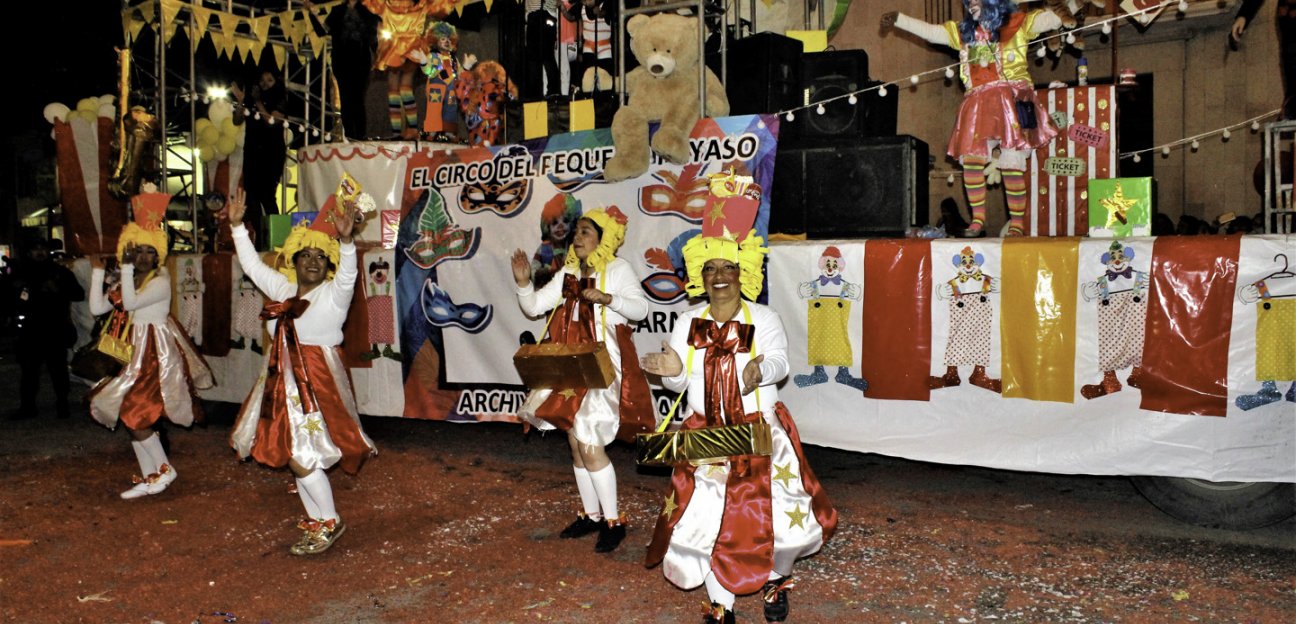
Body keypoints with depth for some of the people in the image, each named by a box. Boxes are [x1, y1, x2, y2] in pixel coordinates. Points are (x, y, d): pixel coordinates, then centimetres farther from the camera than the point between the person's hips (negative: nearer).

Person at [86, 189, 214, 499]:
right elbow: (97, 307, 7)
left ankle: (164, 469, 2)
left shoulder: (161, 282, -11)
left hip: (154, 354, -9)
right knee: (133, 415, 10)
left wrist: (126, 267, -22)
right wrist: (97, 271, 8)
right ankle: (149, 477, 19)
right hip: (132, 354, 9)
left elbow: (131, 303, -26)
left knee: (133, 414, -13)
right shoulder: (127, 282, 13)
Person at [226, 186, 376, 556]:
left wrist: (346, 240, -40)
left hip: (318, 379, -7)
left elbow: (348, 273, -24)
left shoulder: (334, 293, -5)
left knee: (300, 455, -10)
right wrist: (237, 226, 16)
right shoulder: (283, 288, 13)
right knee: (294, 453, 9)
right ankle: (316, 521, 22)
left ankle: (329, 522, 5)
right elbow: (252, 264, 20)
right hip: (285, 379, 7)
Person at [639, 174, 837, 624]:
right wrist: (672, 371, -21)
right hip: (705, 433, 2)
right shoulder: (688, 322, 6)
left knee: (771, 512, -4)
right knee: (705, 515, -4)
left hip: (760, 431, -2)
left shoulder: (764, 319, -1)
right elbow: (678, 381, 3)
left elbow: (779, 361, -16)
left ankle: (774, 580, 29)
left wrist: (761, 371, -39)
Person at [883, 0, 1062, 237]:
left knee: (1012, 164, -8)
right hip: (978, 104, 5)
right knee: (970, 159, -6)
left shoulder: (1017, 23, 7)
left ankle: (1017, 224, -2)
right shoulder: (963, 31, 21)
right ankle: (978, 220, 4)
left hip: (1012, 102, -4)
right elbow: (930, 31, 21)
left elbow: (1050, 20, -2)